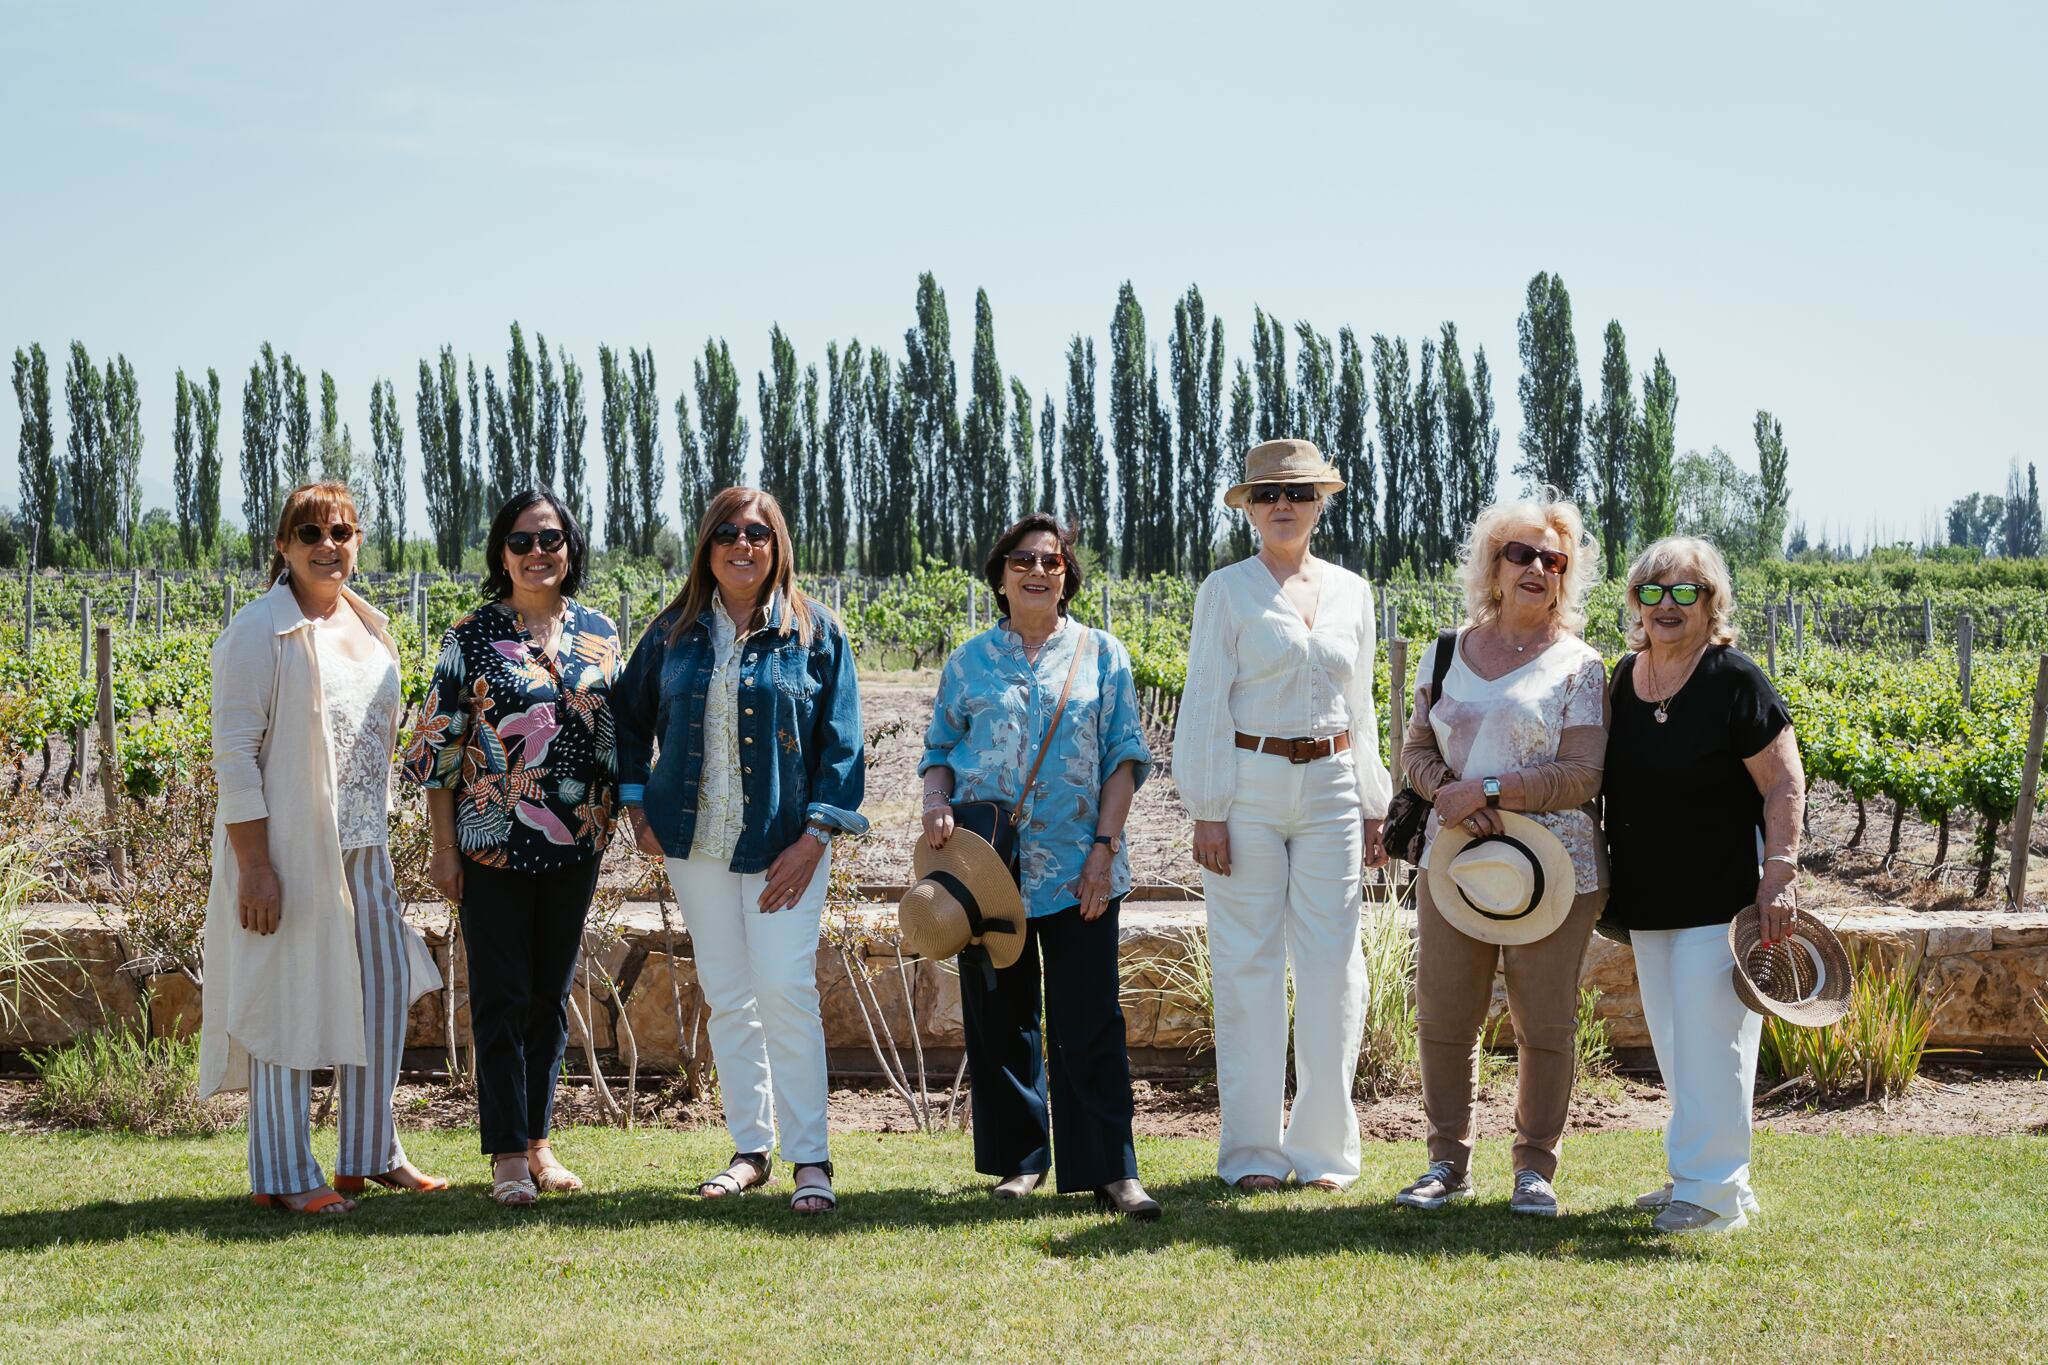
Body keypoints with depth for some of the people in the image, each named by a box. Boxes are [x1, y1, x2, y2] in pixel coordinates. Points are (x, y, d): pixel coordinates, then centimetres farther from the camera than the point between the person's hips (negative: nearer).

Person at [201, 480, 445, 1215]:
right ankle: (284, 1175, 7)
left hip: (362, 849, 7)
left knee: (383, 986, 10)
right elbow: (233, 753, -14)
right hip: (286, 848, -7)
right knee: (288, 1000, -2)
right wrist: (254, 865, -19)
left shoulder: (369, 627, 11)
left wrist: (380, 826, 14)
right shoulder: (259, 631, -10)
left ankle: (371, 1154, 23)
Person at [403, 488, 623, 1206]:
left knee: (551, 994, 10)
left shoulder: (599, 633, 7)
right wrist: (443, 848, -6)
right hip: (493, 844, -3)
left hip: (576, 846, 3)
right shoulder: (471, 635, -3)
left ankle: (538, 1140, 20)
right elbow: (439, 744, -2)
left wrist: (620, 824, 9)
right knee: (502, 997, -1)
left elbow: (617, 736, 13)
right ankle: (508, 1153, 5)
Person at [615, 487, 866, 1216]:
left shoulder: (813, 631, -1)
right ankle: (749, 1149, 17)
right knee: (726, 999, 8)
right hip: (696, 841, 3)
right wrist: (636, 805, 7)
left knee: (785, 991, -11)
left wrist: (815, 834, -11)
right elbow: (631, 718, 18)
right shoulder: (674, 632, 7)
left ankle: (810, 1157, -5)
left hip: (784, 845, -3)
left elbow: (840, 741, -3)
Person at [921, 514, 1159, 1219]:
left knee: (1090, 1022, -5)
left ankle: (1110, 1168, -2)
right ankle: (1018, 1160, 17)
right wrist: (935, 804, -9)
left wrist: (1104, 848, -6)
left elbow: (1124, 756, 4)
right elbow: (939, 751, 13)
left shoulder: (1100, 653, 7)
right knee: (999, 1020, 6)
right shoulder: (969, 662, 10)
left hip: (1077, 869, -2)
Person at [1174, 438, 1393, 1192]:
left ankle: (1322, 1145, 10)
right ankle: (1253, 1151, 6)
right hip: (1250, 785, -3)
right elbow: (1206, 703, -1)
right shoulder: (1226, 590, 1)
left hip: (1330, 789, 3)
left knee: (1332, 964, 0)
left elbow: (1359, 705, 17)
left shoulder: (1351, 592, 13)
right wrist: (1207, 811, -8)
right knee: (1250, 966, -1)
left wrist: (1372, 806, 13)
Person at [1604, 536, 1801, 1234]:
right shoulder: (1625, 676, 8)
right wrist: (1608, 880, 20)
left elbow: (1785, 786, -13)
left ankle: (1714, 1189, 1)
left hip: (1719, 900, -7)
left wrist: (1780, 872, -21)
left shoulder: (1735, 680, -12)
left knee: (1709, 1039, -7)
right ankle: (1695, 1174, 25)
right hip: (1648, 901, 7)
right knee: (1674, 1044, 14)